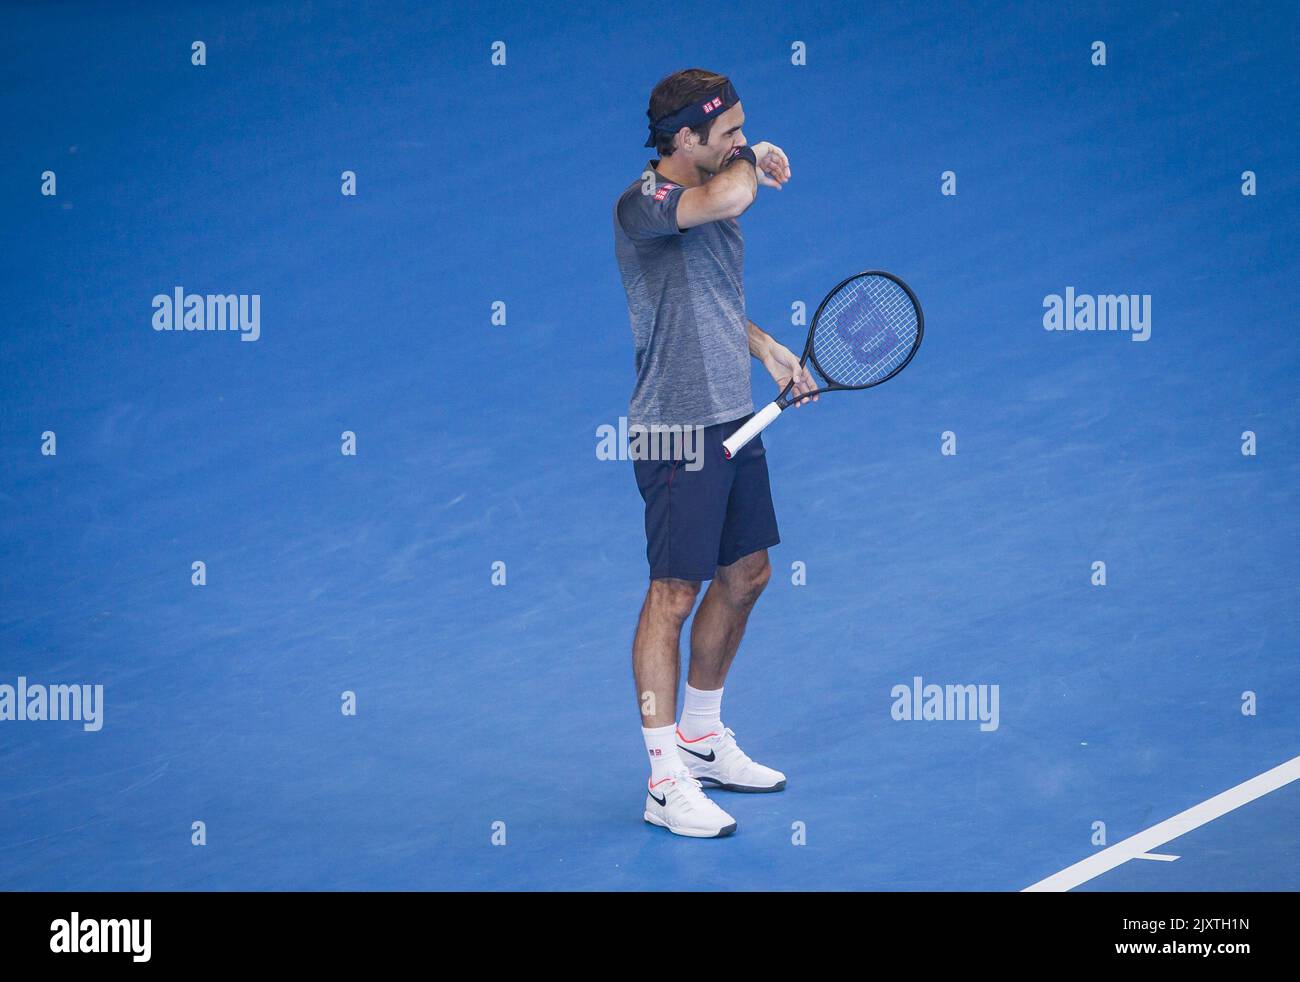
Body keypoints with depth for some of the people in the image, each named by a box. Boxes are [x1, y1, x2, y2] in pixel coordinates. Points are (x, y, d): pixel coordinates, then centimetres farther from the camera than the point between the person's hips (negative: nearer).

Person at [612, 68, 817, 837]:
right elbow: (730, 195, -38)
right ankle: (666, 782, 5)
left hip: (733, 421, 9)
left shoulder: (713, 199, 11)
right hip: (677, 431, -9)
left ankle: (703, 739, 34)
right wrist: (757, 162, -16)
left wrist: (768, 349, 14)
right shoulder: (645, 204, -18)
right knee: (674, 594, -3)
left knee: (746, 575, 17)